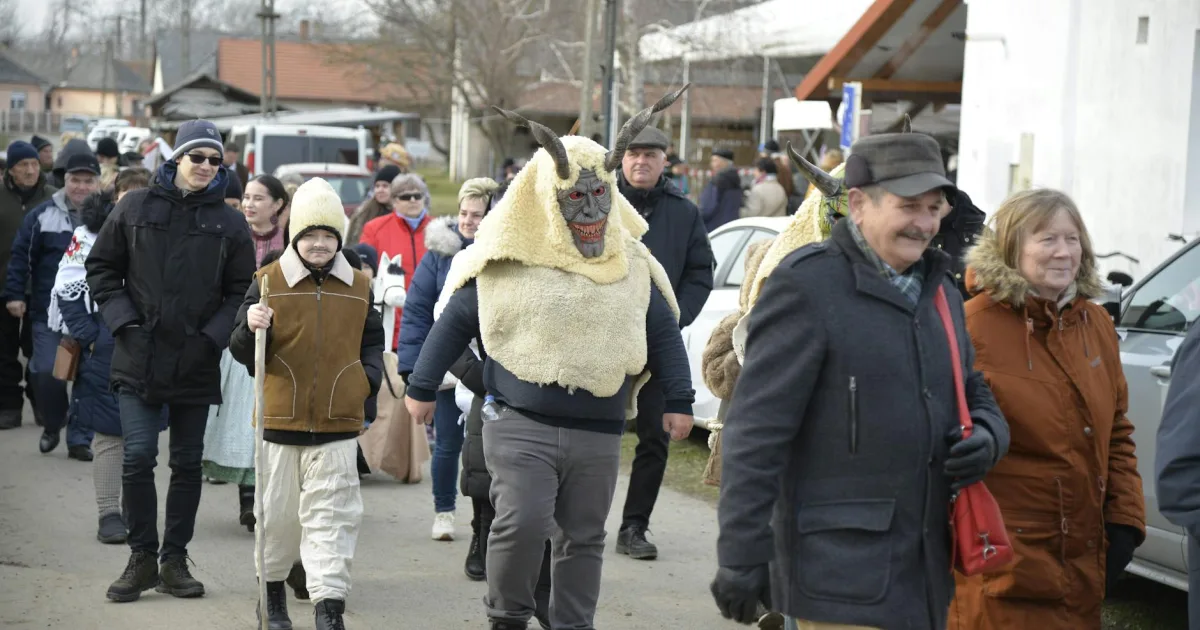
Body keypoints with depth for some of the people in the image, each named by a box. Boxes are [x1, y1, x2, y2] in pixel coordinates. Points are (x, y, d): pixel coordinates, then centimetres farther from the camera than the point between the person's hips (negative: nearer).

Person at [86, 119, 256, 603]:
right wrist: (123, 320, -4)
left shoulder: (230, 224, 4)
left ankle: (174, 560, 17)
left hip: (197, 364, 1)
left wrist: (214, 335, -6)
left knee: (188, 464, 7)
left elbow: (242, 290, 7)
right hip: (139, 359, -1)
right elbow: (101, 267, 7)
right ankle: (141, 559, 6)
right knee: (138, 458, -7)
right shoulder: (135, 208, 3)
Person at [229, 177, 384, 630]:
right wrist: (251, 329, -24)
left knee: (331, 515, -4)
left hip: (338, 423, 1)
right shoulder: (269, 281, -1)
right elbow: (244, 353, -2)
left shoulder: (359, 287, 5)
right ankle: (273, 592, 29)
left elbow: (371, 342, 18)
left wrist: (369, 378, 0)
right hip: (279, 420, -1)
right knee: (278, 512, 10)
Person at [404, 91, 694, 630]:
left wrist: (678, 401, 9)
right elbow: (454, 322, 7)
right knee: (521, 524, -15)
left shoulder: (631, 266, 7)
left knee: (583, 539, 9)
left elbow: (664, 334, 14)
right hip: (520, 424, -3)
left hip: (597, 433, 3)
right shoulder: (508, 261, -1)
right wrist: (421, 388, 9)